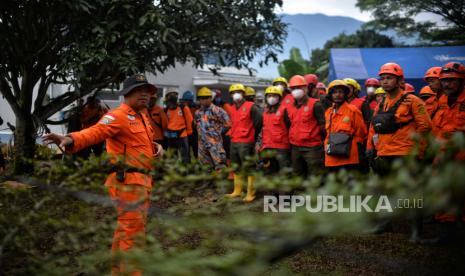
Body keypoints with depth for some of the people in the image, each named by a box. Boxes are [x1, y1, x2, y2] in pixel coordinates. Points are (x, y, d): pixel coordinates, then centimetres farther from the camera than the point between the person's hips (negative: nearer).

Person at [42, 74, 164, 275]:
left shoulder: (141, 116, 15)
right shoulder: (118, 116, -15)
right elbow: (95, 132, -31)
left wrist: (157, 147, 7)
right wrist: (71, 140, -50)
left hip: (141, 181, 10)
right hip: (128, 181, -10)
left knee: (126, 229, 20)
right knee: (133, 231, -8)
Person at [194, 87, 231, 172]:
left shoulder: (216, 110, -10)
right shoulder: (198, 113, 12)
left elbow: (227, 123, -10)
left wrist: (219, 132, -3)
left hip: (215, 143, -7)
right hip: (202, 143, 7)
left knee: (220, 166, -10)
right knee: (205, 165, 14)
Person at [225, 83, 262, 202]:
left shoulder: (250, 107, -9)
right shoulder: (232, 109, 13)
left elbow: (259, 121, -9)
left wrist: (253, 136, -1)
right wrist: (234, 135, 16)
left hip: (246, 142, -8)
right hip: (234, 142, 8)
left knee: (248, 169, -6)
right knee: (236, 168, 16)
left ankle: (250, 194, -1)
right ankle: (237, 191, 26)